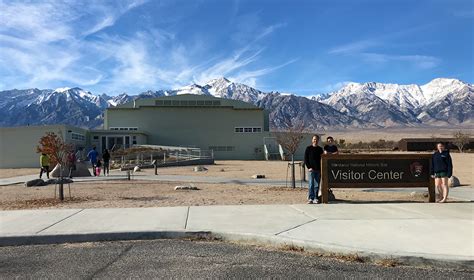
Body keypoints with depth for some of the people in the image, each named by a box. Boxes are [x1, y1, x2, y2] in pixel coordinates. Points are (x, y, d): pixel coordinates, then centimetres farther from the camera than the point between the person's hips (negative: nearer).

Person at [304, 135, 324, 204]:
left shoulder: (320, 149, 11)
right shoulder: (308, 148, 2)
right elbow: (305, 159, 1)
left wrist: (321, 168, 3)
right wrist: (309, 167, -9)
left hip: (318, 170, 3)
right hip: (311, 170, -3)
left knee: (317, 185, 5)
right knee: (311, 184, -4)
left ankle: (315, 198, 11)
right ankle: (310, 198, 1)